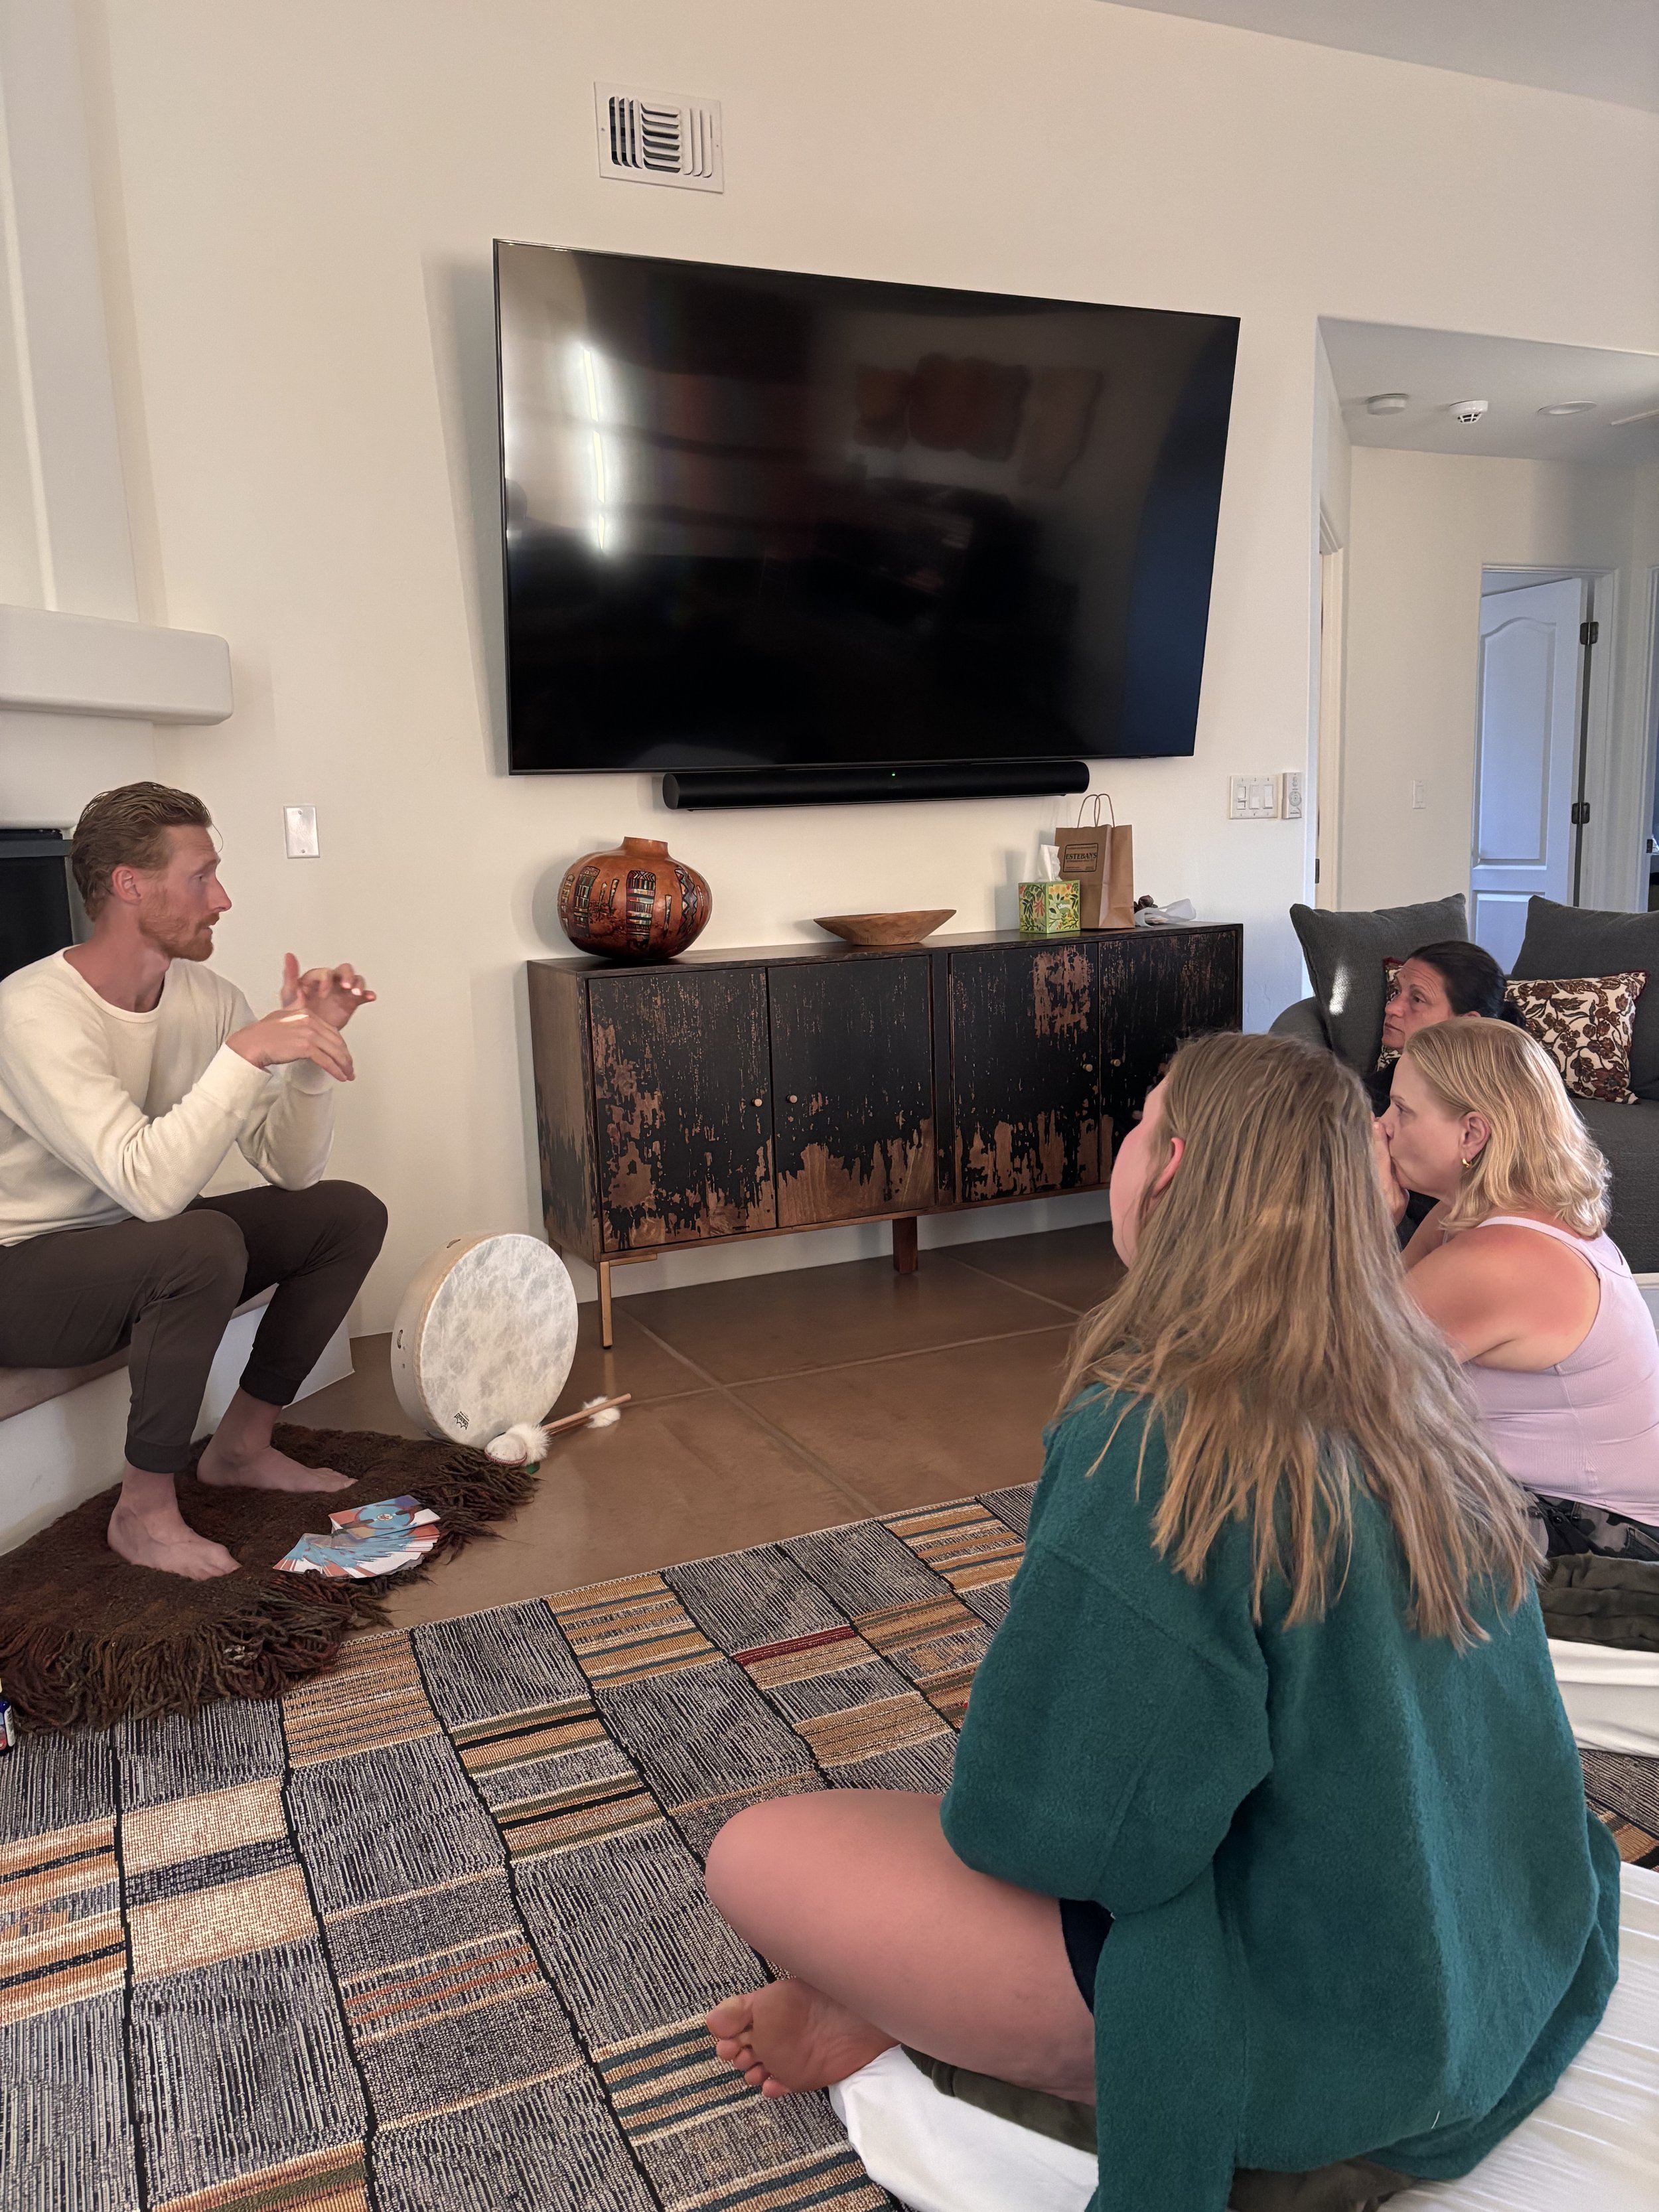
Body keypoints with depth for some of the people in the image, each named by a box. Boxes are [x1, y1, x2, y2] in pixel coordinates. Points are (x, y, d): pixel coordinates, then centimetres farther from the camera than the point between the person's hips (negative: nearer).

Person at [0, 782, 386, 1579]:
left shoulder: (205, 997, -5)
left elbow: (292, 1170, -6)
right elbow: (151, 1185, -38)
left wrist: (309, 1046, -19)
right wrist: (247, 1053, -37)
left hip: (148, 1247, 8)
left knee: (350, 1214, -2)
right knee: (204, 1244, -35)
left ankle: (242, 1446, 11)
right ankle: (143, 1508, -14)